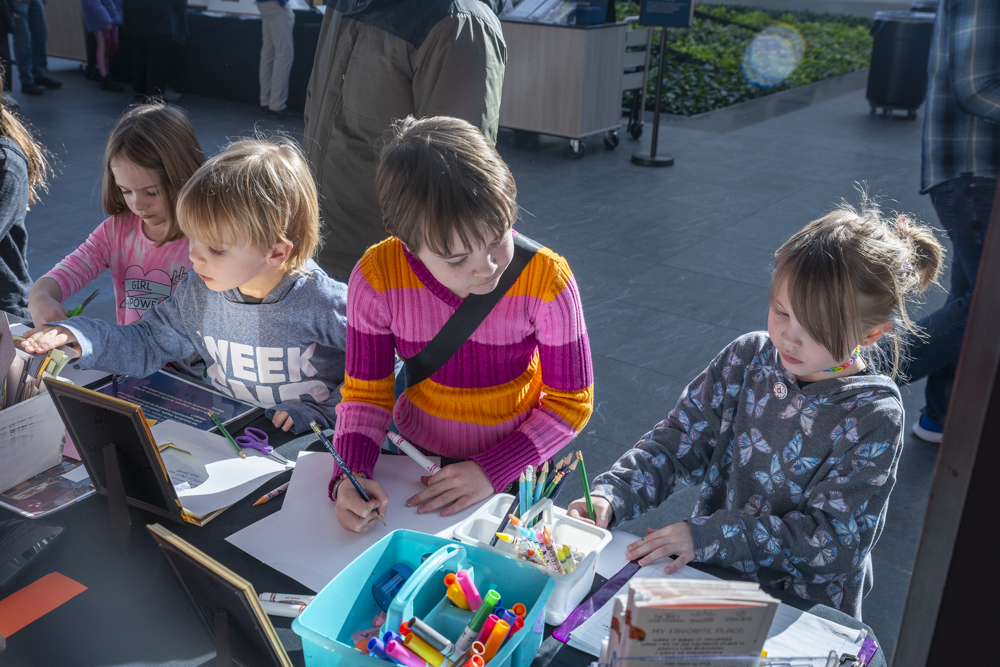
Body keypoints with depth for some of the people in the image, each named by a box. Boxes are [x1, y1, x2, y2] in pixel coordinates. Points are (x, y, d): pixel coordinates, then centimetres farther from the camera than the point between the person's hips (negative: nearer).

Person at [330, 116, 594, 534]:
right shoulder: (377, 279, -18)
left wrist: (492, 471, -19)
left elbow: (571, 402, -10)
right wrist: (350, 476, -23)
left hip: (514, 466, -2)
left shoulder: (547, 281, -22)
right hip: (415, 454, 2)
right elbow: (365, 393, -6)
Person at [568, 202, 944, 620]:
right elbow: (679, 439, 0)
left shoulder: (873, 418, -16)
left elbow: (833, 537, -17)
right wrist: (611, 496, -17)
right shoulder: (749, 358, -4)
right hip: (708, 569, 3)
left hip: (803, 607, -3)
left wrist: (709, 535, -25)